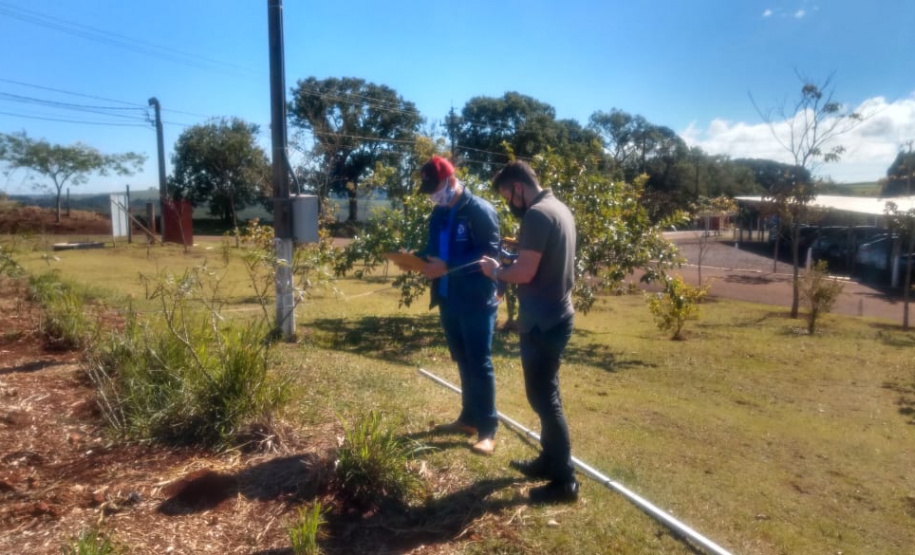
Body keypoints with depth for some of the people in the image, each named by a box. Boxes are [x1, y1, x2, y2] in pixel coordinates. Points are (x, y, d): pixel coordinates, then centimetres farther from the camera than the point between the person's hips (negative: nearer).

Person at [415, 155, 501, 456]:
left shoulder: (480, 211, -12)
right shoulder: (439, 214, 12)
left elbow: (490, 252, -19)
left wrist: (447, 267, -24)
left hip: (477, 301, -7)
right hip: (448, 300, 8)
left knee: (480, 365, -1)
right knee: (463, 362, 17)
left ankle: (487, 430, 10)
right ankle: (468, 419, 31)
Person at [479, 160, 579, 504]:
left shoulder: (536, 214, -18)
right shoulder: (559, 209, 12)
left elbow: (525, 272, -23)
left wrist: (496, 271, -7)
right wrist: (520, 248, 14)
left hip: (542, 322, -10)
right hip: (555, 316, 10)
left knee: (543, 398, 0)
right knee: (545, 393, 19)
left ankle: (564, 481, 11)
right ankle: (550, 461, 33)